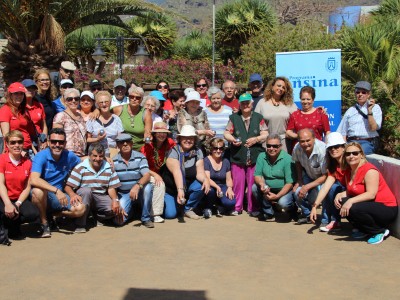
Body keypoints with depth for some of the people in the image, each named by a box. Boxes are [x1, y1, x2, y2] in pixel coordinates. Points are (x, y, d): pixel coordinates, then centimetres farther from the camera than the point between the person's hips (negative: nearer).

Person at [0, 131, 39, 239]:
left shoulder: (27, 163, 4)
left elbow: (27, 187, -1)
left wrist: (18, 204, -17)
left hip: (19, 198, 4)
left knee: (33, 214, -25)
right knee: (10, 213, -35)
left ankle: (10, 224, 5)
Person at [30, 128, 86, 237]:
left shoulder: (69, 156, -2)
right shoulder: (41, 156, -18)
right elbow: (34, 180, -34)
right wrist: (56, 190, -41)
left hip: (59, 197, 4)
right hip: (42, 196, -4)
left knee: (80, 209, -18)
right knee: (38, 190, -38)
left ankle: (51, 215, 6)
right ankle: (44, 224, -14)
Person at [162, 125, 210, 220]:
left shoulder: (197, 152, -6)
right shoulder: (173, 151, -21)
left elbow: (200, 172, -14)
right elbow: (177, 172, -35)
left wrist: (205, 179, -38)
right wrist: (180, 190, -49)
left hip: (188, 187, 3)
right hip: (169, 190, -3)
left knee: (201, 186, -27)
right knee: (170, 214, -21)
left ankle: (188, 209, -2)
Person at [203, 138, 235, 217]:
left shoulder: (225, 161, 9)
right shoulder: (206, 161, -7)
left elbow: (228, 179, 10)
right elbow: (207, 178, -16)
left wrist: (229, 188, -13)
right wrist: (216, 187, -34)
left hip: (222, 188, 3)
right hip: (211, 187, -2)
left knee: (231, 202, -29)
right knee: (210, 189, -40)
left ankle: (220, 208, 9)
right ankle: (208, 207, -6)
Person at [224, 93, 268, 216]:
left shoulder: (258, 117, 7)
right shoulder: (234, 117, 8)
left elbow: (265, 134, 5)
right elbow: (226, 133, 9)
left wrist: (256, 139, -12)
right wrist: (232, 139, -10)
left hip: (255, 156, 0)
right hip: (237, 156, 1)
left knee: (253, 183, 3)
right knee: (238, 183, 4)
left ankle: (253, 208, 13)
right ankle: (237, 207, 15)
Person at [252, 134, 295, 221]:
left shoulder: (287, 159, -18)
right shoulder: (262, 157, -4)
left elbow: (290, 183, -20)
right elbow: (257, 175, -4)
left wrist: (277, 196, -31)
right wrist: (262, 184, -28)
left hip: (284, 190, -4)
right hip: (268, 189, 5)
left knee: (283, 203, -33)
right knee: (255, 187, -22)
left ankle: (293, 208, 7)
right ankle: (268, 213, -2)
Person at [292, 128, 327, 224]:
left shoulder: (322, 150, -34)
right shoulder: (297, 148, -18)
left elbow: (325, 176, -27)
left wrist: (307, 187, -28)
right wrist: (299, 180, -3)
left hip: (322, 178, -5)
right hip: (309, 176, 5)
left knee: (313, 198, -29)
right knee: (297, 193, -22)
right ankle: (307, 214, 7)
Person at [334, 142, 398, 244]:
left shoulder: (369, 170, -18)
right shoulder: (349, 172, 8)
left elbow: (371, 194, -27)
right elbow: (350, 192, 6)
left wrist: (351, 201, -35)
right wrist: (339, 195, -15)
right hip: (369, 205, 8)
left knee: (354, 208, -30)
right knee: (341, 202, -8)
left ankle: (380, 231, -7)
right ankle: (364, 230, 10)